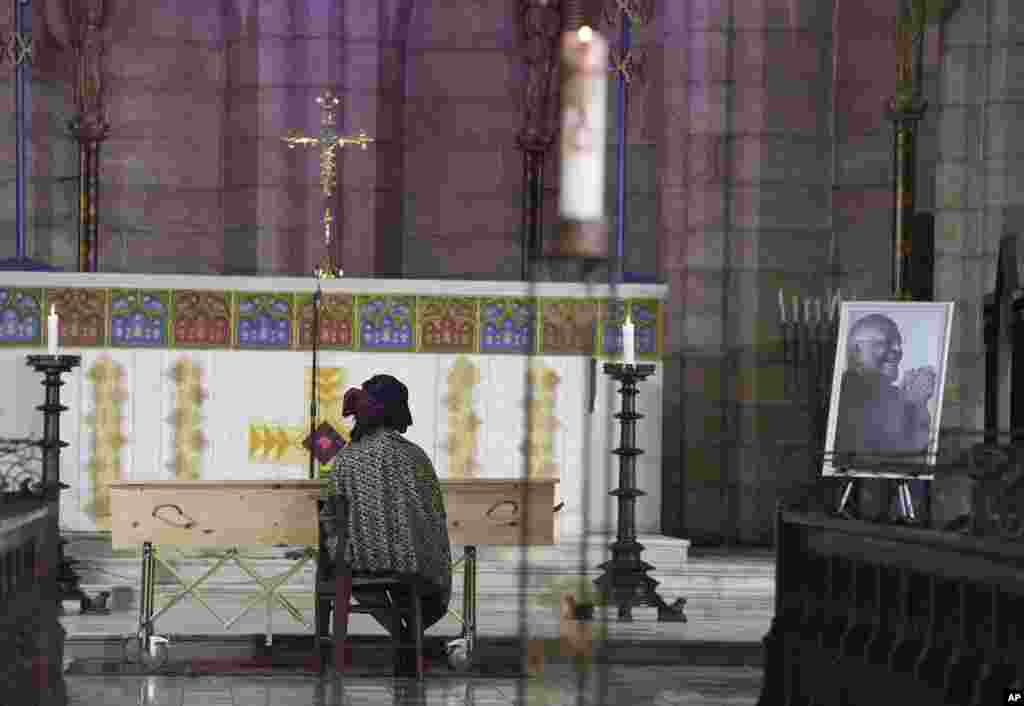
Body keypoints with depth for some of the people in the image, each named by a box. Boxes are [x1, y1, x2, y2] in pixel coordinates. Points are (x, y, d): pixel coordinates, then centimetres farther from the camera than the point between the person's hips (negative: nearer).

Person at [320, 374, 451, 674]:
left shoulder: (344, 459, -4)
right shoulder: (413, 456, -10)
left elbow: (331, 520, -2)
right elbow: (436, 517, -6)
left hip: (361, 560, 2)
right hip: (409, 561, -2)